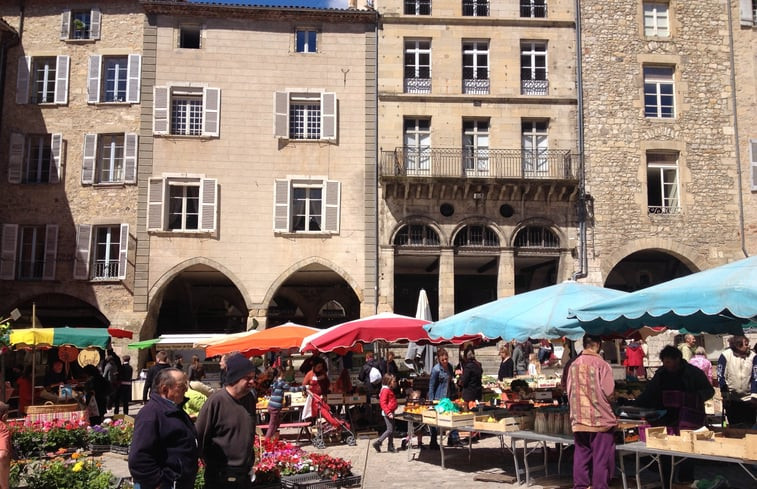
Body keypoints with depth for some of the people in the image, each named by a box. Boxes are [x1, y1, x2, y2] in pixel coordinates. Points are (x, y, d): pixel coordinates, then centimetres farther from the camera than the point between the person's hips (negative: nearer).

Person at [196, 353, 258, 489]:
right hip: (221, 476, -6)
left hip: (246, 473, 6)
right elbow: (200, 436, -10)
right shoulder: (216, 401, -17)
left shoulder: (251, 398, 3)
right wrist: (211, 462, 0)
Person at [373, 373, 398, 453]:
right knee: (390, 430, -9)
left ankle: (390, 446, 18)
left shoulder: (390, 390, 14)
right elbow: (383, 403, -23)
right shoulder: (385, 390, -17)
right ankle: (377, 443, -3)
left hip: (391, 412, 10)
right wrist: (388, 412, -27)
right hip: (387, 413, -10)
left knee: (392, 430, 12)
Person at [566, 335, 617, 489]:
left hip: (578, 418, 5)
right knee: (601, 456, 3)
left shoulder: (574, 364, 4)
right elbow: (608, 391, -13)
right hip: (600, 417, -5)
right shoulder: (601, 364, -11)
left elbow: (569, 391, 7)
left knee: (581, 454, 11)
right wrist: (605, 400, 9)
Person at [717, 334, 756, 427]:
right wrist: (725, 392, -12)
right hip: (731, 396, -1)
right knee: (733, 423, 11)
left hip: (748, 396, 1)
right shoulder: (726, 355, -11)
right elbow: (721, 375, -9)